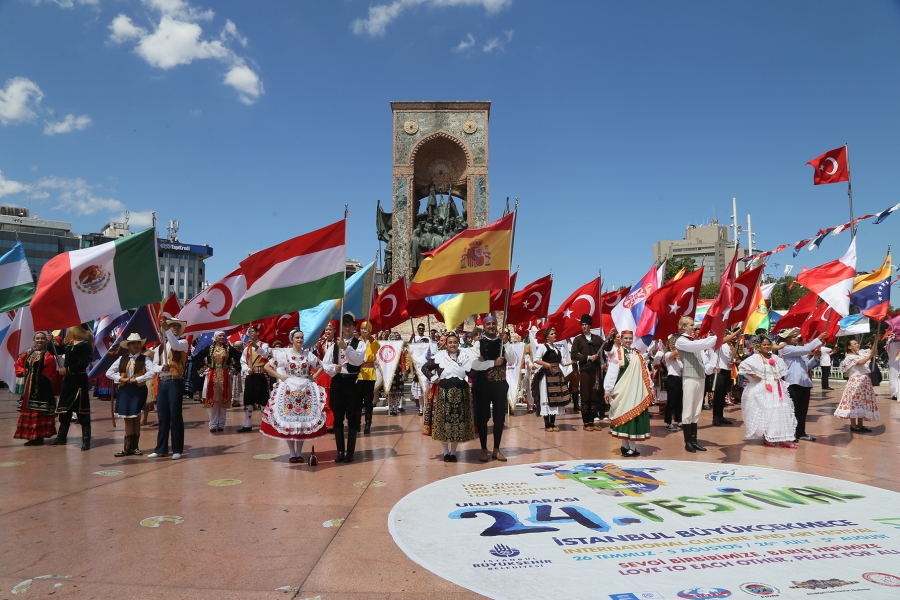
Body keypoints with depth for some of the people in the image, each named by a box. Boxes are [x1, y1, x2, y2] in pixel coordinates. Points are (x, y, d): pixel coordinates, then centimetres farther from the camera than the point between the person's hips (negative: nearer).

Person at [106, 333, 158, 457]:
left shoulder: (144, 359, -2)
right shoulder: (122, 359, 8)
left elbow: (153, 373, -16)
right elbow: (109, 372, 8)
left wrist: (136, 379, -17)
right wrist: (120, 378, -8)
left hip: (139, 390, -3)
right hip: (124, 390, 3)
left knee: (136, 418, 2)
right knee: (127, 418, 4)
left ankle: (134, 446, 12)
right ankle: (128, 447, 9)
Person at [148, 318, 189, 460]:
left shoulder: (183, 342, 3)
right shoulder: (160, 347, 16)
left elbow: (175, 345, -21)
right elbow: (154, 365, 9)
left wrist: (166, 330, -26)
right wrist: (161, 367, -13)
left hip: (175, 382, -5)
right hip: (161, 382, 5)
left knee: (175, 415, -3)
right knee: (162, 416, 9)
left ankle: (177, 449, 3)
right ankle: (161, 449, 17)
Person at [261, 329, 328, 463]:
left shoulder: (309, 355, 6)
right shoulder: (283, 354, 0)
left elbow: (321, 367, 15)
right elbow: (267, 366, 1)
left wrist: (313, 377, 2)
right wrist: (280, 377, -5)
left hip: (305, 390, 2)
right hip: (288, 390, -1)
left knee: (304, 421, 2)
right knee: (288, 420, -1)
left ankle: (299, 452, 12)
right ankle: (292, 453, 9)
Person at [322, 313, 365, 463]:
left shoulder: (360, 344, -1)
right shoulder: (334, 345, 8)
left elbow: (358, 361, -18)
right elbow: (325, 364, 4)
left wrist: (346, 347, -27)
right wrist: (334, 368, -16)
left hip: (352, 382, -3)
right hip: (337, 382, 3)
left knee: (352, 418, 1)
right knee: (338, 418, 8)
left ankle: (350, 452, 10)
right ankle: (340, 451, 17)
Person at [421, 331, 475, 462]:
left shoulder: (465, 356, 6)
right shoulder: (440, 357, 0)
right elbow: (424, 368, 6)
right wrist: (433, 378, -4)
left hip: (461, 393, 2)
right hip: (444, 393, -2)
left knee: (458, 422, 5)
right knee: (444, 421, 2)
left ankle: (453, 452, 19)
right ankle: (446, 452, 17)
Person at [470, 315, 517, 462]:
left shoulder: (503, 342, 3)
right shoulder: (479, 344, -5)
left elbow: (512, 360, -10)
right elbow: (474, 364, -17)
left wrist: (506, 342, -16)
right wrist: (494, 363, -18)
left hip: (500, 384, 2)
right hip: (483, 385, -2)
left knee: (499, 417, 9)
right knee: (482, 417, 6)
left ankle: (496, 449, 22)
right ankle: (484, 449, 18)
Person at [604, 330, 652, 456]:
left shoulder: (637, 354, 10)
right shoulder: (616, 354, -4)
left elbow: (645, 372, 10)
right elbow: (611, 373, -10)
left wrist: (650, 388, 8)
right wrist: (607, 390, -14)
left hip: (636, 391, 4)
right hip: (622, 390, -4)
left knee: (634, 417, 3)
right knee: (624, 416, 1)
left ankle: (631, 447, 9)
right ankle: (626, 446, 9)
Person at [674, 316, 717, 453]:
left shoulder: (696, 341, 16)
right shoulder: (680, 341, -5)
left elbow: (703, 358, 12)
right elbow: (698, 346, -21)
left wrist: (711, 367, -6)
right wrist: (715, 338, -20)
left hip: (701, 377, 7)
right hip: (689, 378, -7)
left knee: (696, 412, 11)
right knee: (688, 411, -2)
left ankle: (694, 440, 17)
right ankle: (688, 442, 5)